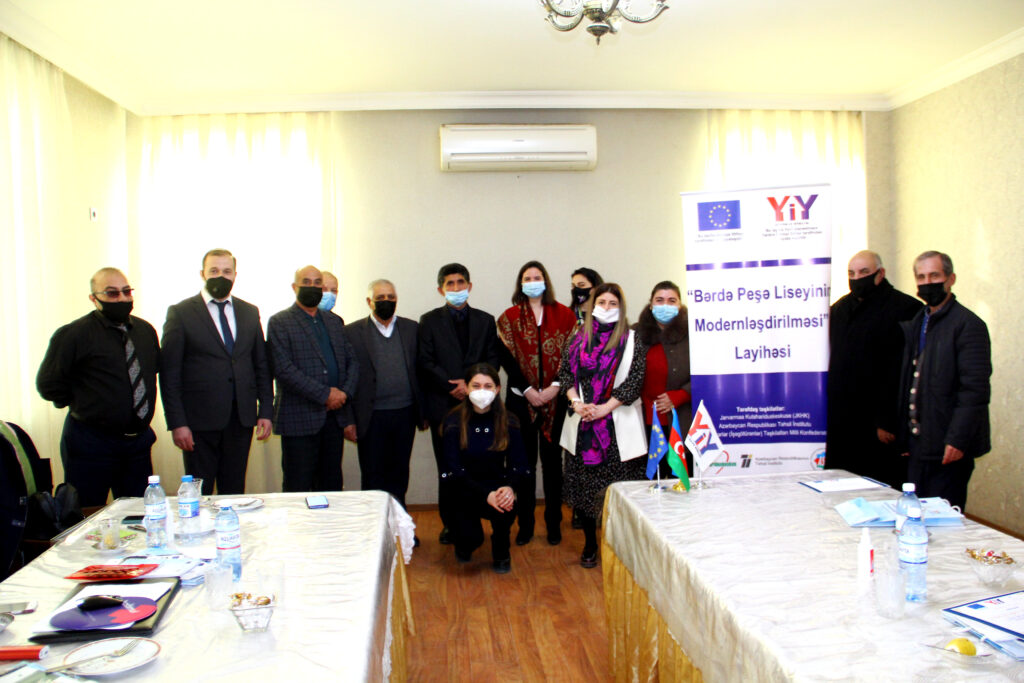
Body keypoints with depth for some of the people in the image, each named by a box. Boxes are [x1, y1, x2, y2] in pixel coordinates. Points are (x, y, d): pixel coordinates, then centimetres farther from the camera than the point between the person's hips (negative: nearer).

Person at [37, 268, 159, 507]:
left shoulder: (146, 331, 7)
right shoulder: (74, 335, -10)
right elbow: (48, 384, -9)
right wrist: (82, 406, -1)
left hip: (139, 441, 5)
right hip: (90, 445, -5)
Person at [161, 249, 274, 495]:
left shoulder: (250, 312, 11)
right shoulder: (180, 313, -1)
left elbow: (262, 366, 12)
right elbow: (169, 373, -4)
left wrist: (265, 411, 5)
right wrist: (177, 423, -10)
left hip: (242, 419, 3)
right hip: (200, 419, -3)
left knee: (234, 492, 10)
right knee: (198, 496, 5)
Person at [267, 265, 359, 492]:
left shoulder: (334, 321, 17)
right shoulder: (279, 322, -2)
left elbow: (352, 361, 14)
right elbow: (283, 369, -13)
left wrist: (344, 392, -5)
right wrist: (324, 394, -15)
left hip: (335, 415, 5)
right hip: (300, 418, -5)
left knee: (332, 485, 10)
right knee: (298, 488, 1)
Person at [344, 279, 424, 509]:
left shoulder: (412, 328, 8)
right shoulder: (352, 332, 0)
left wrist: (424, 411, 4)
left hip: (405, 414, 2)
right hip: (371, 418, -2)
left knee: (399, 477, 12)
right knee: (373, 479, 5)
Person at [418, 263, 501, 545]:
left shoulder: (485, 320, 13)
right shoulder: (429, 321, 7)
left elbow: (493, 360, 6)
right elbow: (426, 362, -1)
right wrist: (453, 387, -11)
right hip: (443, 405, -1)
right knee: (447, 469, 4)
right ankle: (450, 523, 14)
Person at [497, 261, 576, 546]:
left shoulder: (564, 315, 6)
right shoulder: (509, 317, 6)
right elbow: (506, 357, 0)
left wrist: (555, 386, -10)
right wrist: (527, 389, -10)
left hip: (556, 398, 0)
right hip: (521, 397, 0)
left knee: (552, 460, 6)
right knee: (524, 461, 4)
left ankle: (554, 523, 16)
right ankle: (525, 524, 14)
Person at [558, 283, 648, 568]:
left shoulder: (631, 340, 0)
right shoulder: (579, 338, 10)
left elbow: (635, 379, -7)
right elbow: (565, 372, 8)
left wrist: (604, 408, -13)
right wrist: (575, 401, -9)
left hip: (618, 424, -3)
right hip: (582, 422, 3)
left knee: (619, 484, -2)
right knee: (584, 483, 7)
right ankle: (590, 543, 22)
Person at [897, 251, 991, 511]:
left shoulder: (968, 324, -10)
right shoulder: (915, 323, 14)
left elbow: (975, 389, -16)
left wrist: (957, 440, -20)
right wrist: (905, 436, 13)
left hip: (949, 449, -7)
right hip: (918, 445, 7)